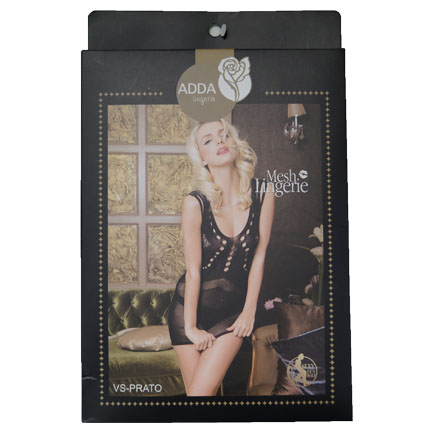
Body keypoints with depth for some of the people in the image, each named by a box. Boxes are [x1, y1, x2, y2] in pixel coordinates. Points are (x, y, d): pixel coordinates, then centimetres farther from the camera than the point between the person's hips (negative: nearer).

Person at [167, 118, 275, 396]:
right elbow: (193, 271, -13)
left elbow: (259, 257, -3)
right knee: (195, 392, 7)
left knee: (203, 390, -6)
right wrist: (191, 327, -7)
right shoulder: (195, 203, -17)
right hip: (191, 306, -1)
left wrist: (249, 311, 0)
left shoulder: (263, 194, -9)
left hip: (234, 309, 1)